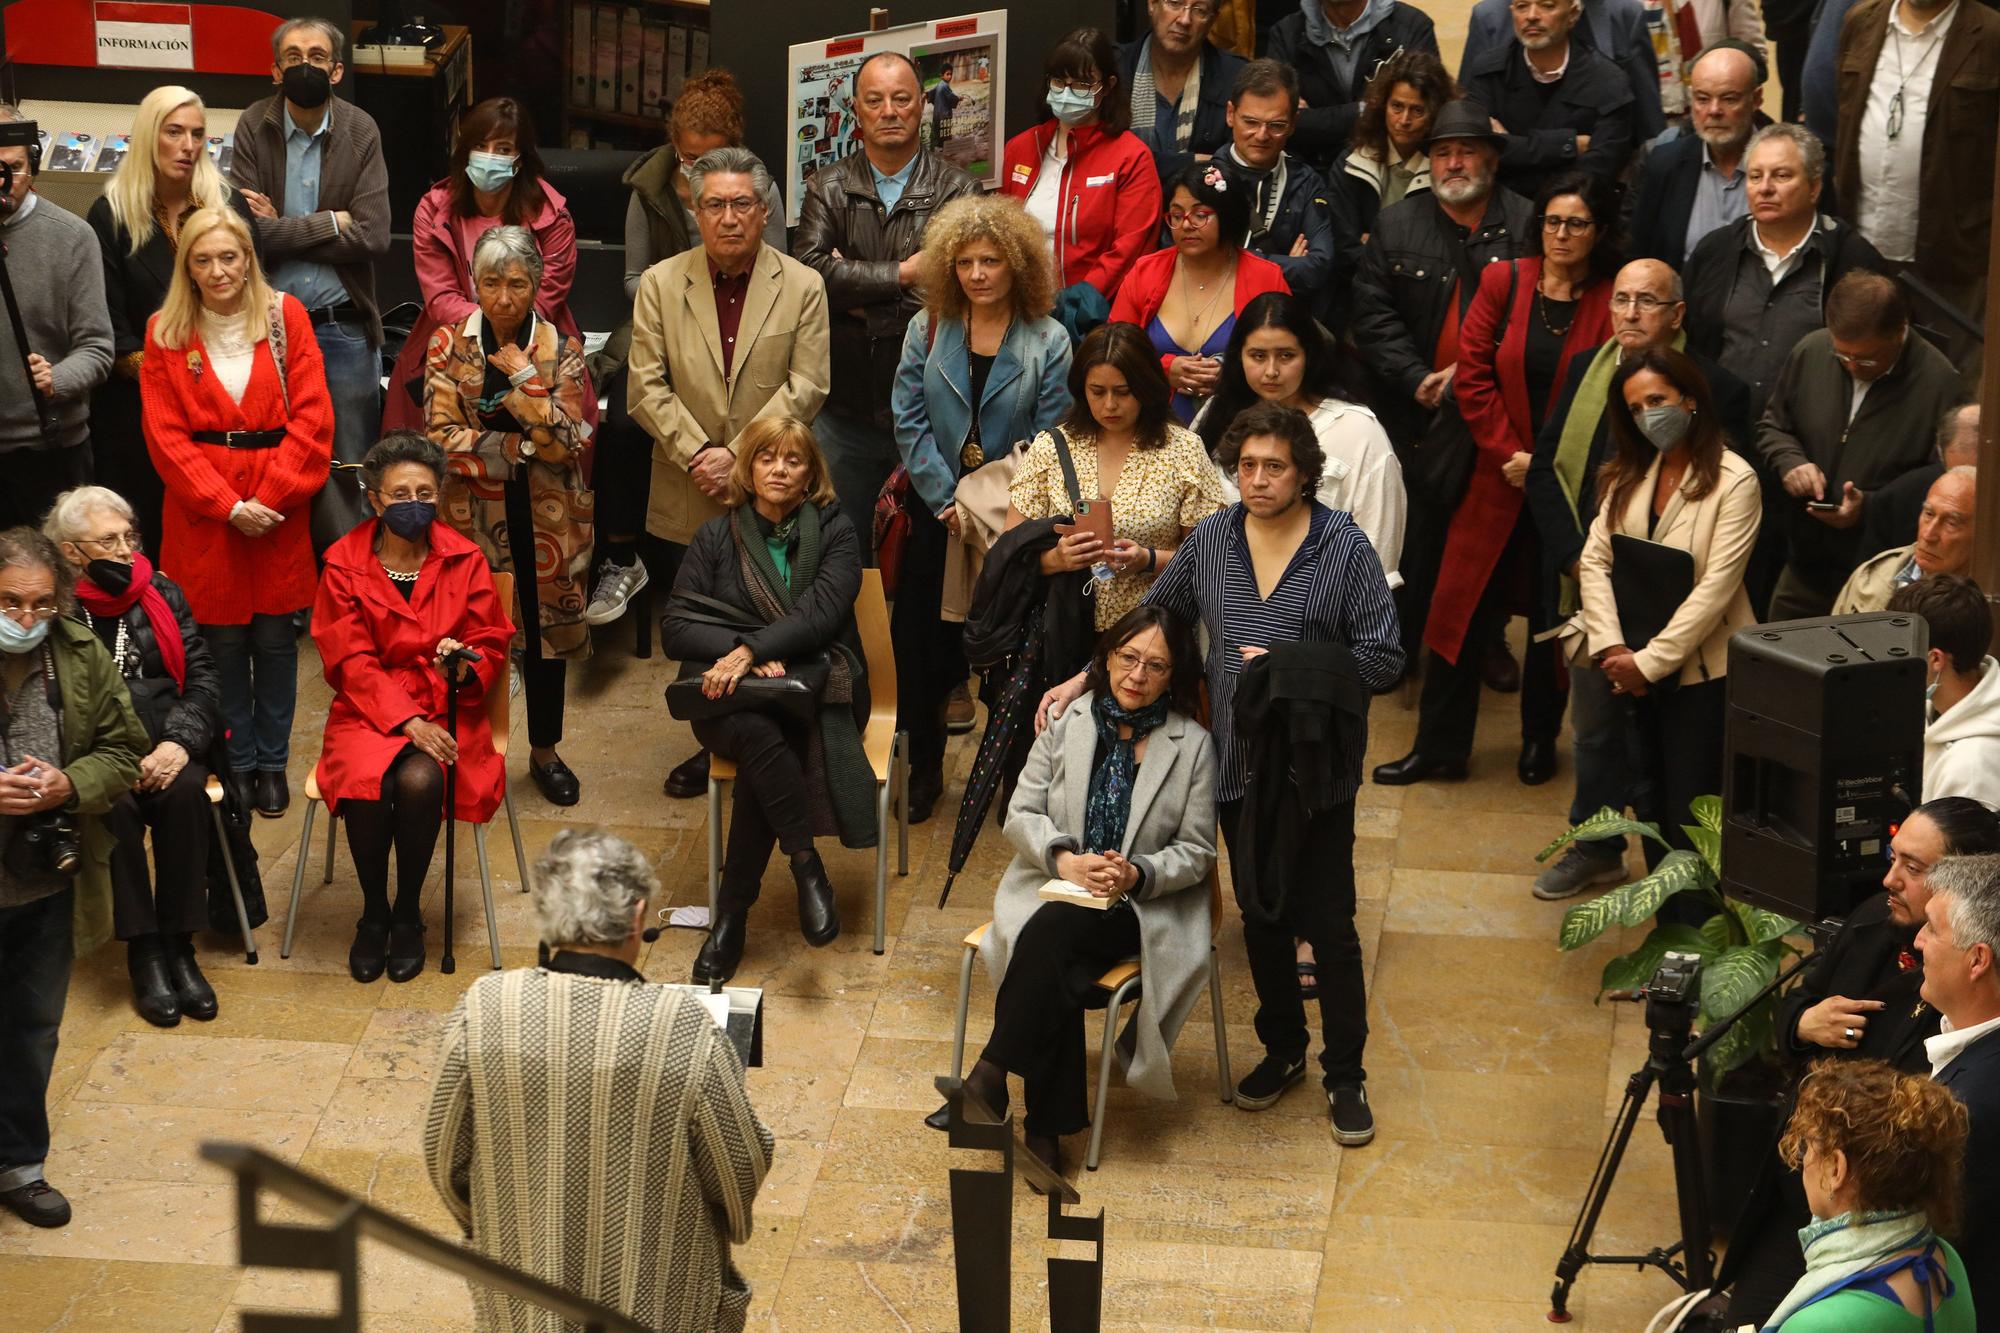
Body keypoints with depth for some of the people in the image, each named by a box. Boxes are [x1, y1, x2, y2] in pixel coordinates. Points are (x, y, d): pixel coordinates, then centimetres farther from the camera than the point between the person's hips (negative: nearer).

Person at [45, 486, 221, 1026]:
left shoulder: (161, 594, 12)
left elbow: (202, 677, 8)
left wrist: (179, 742, -11)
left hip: (166, 744, 3)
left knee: (184, 790, -29)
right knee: (116, 803, -33)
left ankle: (179, 946, -21)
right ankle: (144, 951, -23)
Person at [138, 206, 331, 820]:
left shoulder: (285, 316, 0)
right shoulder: (165, 332, 1)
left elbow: (312, 418, -4)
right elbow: (166, 435, -2)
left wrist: (271, 497, -13)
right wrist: (227, 506, -11)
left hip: (280, 504, 0)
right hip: (203, 510, 0)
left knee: (275, 637, 5)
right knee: (222, 640, 4)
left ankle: (272, 763, 19)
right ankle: (237, 763, 18)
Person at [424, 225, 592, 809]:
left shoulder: (560, 349, -3)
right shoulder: (449, 345, -3)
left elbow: (571, 442, -12)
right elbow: (440, 437, -10)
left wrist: (524, 379, -18)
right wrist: (518, 446, -15)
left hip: (546, 519, 1)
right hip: (472, 515, -1)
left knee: (547, 628, 10)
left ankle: (544, 751, 27)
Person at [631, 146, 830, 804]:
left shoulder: (803, 287, -1)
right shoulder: (660, 284, 3)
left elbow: (806, 388, -7)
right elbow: (646, 386, -2)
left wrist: (738, 455, -14)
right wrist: (698, 454, -13)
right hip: (690, 499, 2)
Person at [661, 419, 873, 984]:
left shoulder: (834, 532, 6)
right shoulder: (717, 536, 10)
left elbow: (821, 611, -11)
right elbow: (675, 627, 1)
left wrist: (751, 651, -25)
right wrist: (742, 650, -17)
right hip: (732, 699, 1)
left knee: (759, 765, -33)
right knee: (761, 734, -37)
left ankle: (732, 916, -27)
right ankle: (807, 868, -33)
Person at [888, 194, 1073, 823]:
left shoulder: (1048, 342, -4)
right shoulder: (928, 331, 2)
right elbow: (909, 421, -2)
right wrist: (949, 501, -10)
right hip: (936, 513, 2)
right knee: (922, 637, 3)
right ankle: (923, 768, 18)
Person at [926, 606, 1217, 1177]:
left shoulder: (1192, 745, 0)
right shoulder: (1067, 720, 5)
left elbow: (1197, 852, 1)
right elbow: (1021, 814, 5)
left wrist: (1137, 873, -18)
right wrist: (1063, 857, -15)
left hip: (1143, 907, -2)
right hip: (1056, 887, 2)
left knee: (1054, 930, -34)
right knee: (1056, 967, -32)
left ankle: (991, 1076, -31)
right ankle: (1048, 1125, -28)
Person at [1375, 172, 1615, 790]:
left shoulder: (1613, 303, -7)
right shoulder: (1502, 282, 0)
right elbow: (1473, 375, 0)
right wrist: (1510, 452, -8)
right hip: (1499, 478, 2)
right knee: (1464, 605, 3)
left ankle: (1540, 740, 25)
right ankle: (1438, 746, 11)